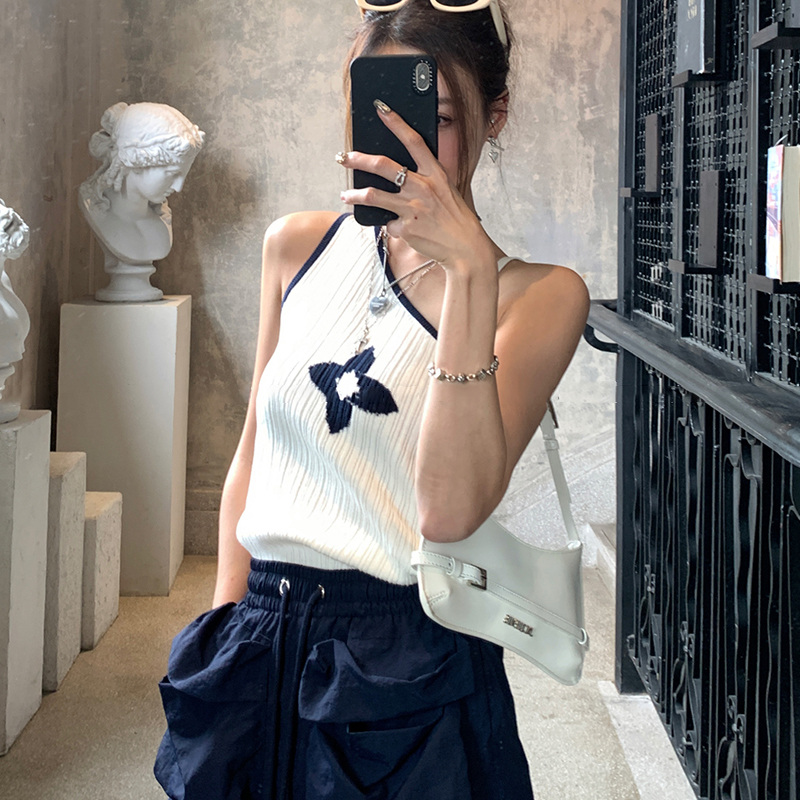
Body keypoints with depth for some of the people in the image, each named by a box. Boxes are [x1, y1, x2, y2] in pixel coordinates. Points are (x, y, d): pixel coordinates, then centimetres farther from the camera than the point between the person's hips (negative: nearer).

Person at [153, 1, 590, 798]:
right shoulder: (297, 247, 4)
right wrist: (227, 623, 8)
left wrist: (469, 267, -26)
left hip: (405, 671, -4)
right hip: (255, 651, 4)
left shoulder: (540, 293, -9)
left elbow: (450, 508, -22)